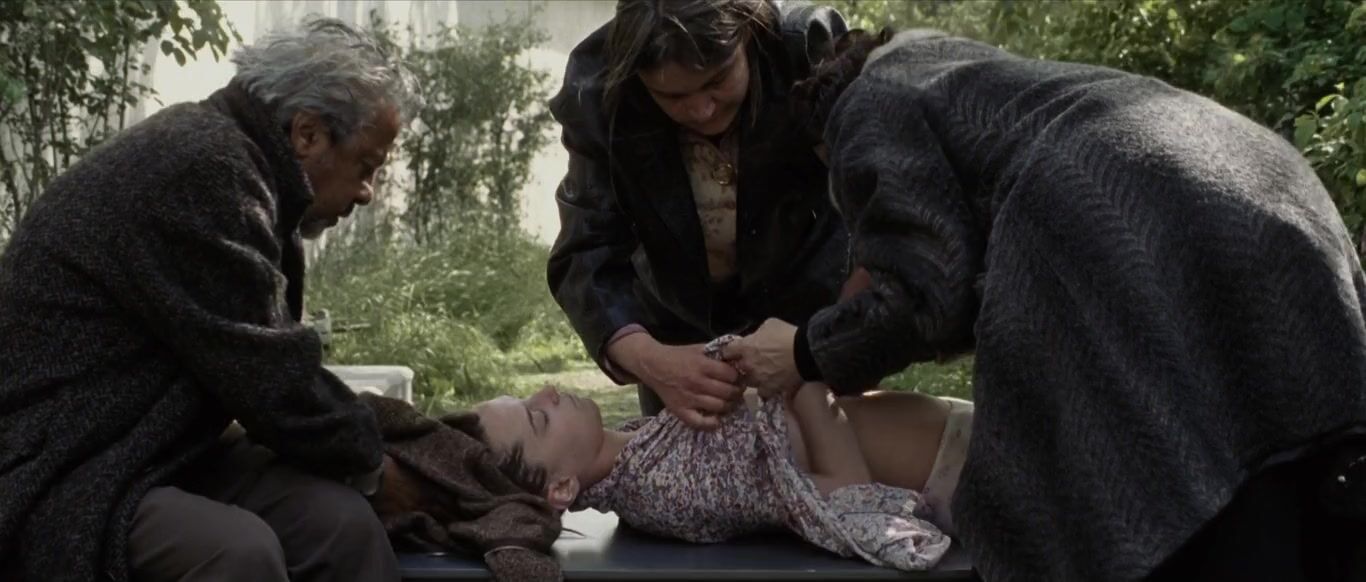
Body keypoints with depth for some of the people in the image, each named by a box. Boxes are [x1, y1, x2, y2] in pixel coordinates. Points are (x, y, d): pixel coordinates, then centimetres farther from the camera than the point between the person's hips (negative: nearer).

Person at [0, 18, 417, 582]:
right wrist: (369, 456, -4)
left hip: (150, 451, 9)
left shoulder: (221, 157, 11)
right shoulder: (205, 166, -20)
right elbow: (269, 379, -20)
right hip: (50, 473, -9)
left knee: (337, 518, -13)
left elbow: (255, 363, 13)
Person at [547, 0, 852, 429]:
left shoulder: (811, 54, -29)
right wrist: (650, 361, -46)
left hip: (810, 319, -1)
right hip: (681, 330, 1)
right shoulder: (599, 94, -25)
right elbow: (586, 256, -27)